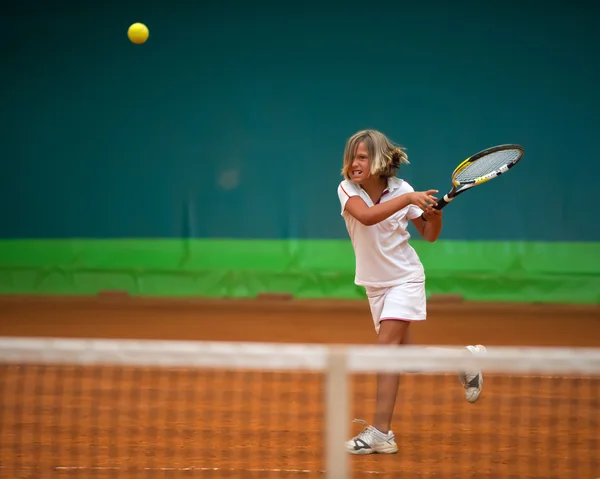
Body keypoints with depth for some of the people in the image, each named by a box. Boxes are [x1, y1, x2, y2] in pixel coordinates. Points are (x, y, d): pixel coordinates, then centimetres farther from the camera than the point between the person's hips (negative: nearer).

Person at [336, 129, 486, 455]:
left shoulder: (401, 190, -11)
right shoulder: (347, 189, -13)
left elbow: (429, 235, 0)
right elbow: (366, 216, -36)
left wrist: (435, 213, -21)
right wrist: (407, 198, -42)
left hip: (404, 278, -3)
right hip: (374, 282, 3)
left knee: (387, 343, -19)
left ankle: (381, 432, -23)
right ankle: (464, 359, 37)